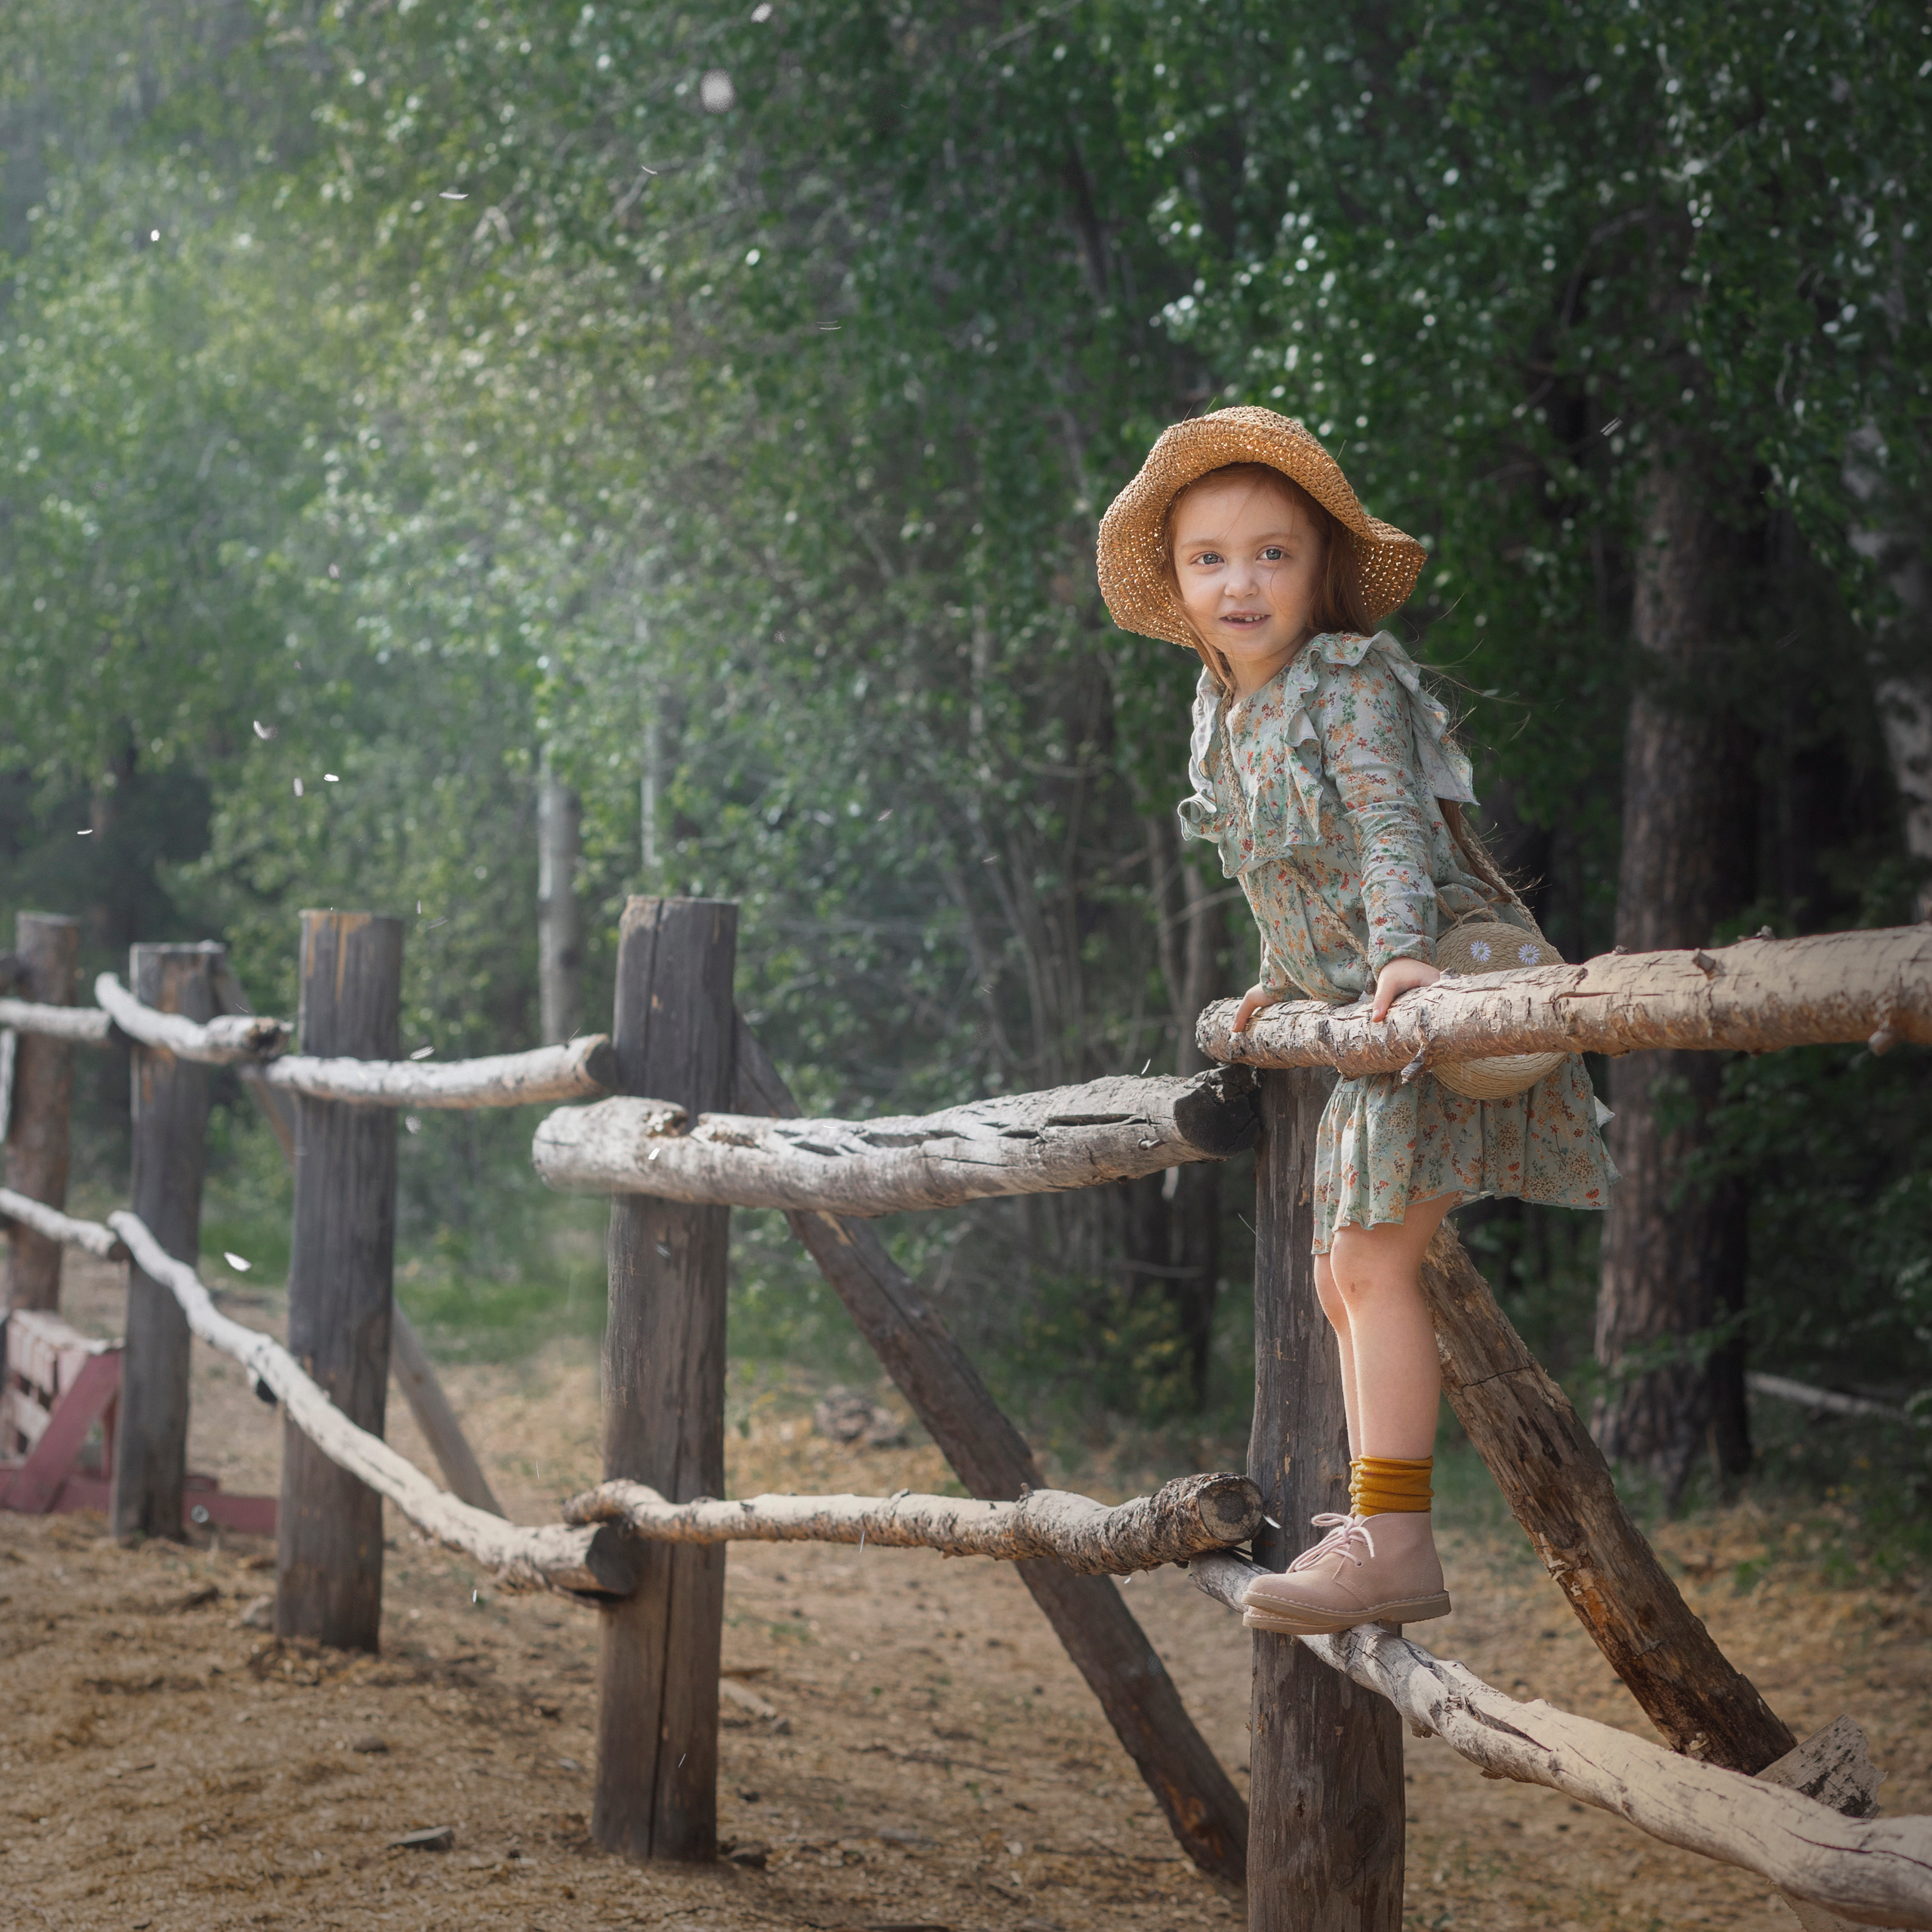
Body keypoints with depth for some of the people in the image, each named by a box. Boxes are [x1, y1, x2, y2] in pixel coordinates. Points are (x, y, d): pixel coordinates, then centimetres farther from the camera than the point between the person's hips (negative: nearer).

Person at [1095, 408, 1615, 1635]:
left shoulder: (1350, 681, -13)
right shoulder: (1226, 717, 11)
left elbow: (1392, 823, -27)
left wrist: (1398, 953, -40)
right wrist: (1286, 984, 29)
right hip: (1364, 1020, 10)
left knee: (1373, 1260, -19)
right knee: (1344, 1275, 13)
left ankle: (1392, 1543, -20)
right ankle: (1379, 1531, 20)